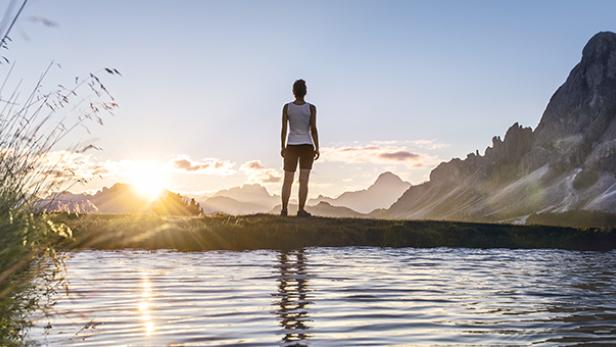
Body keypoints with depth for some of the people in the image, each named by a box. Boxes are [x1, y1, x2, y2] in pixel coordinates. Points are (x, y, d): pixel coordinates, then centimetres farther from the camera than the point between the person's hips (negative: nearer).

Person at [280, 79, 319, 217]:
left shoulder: (287, 107, -3)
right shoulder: (311, 108, -6)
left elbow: (284, 128, -4)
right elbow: (313, 129, -9)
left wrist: (282, 147, 4)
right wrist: (317, 149, -3)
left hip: (291, 147, 1)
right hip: (307, 147, -1)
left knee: (287, 180, 9)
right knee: (304, 180, -2)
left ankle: (284, 210, 6)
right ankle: (301, 210, -6)